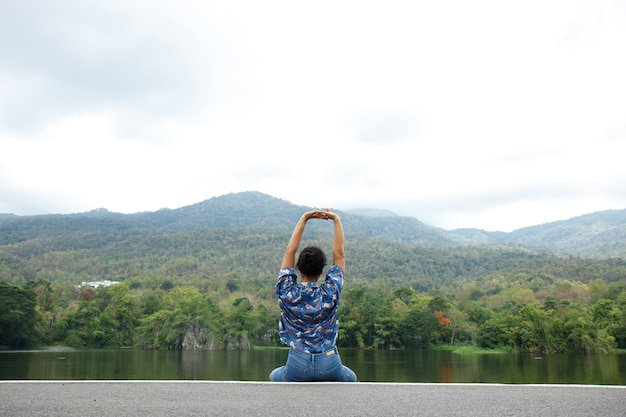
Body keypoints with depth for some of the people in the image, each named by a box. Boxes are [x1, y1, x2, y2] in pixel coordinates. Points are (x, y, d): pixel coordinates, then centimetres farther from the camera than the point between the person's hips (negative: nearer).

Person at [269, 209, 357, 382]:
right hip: (330, 368, 0)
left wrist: (304, 219, 5)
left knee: (275, 377, 33)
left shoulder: (287, 291, -5)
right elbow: (339, 254, 3)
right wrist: (336, 220, 5)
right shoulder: (330, 292, -6)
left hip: (297, 368, 0)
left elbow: (290, 251, 3)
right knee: (351, 378, 33)